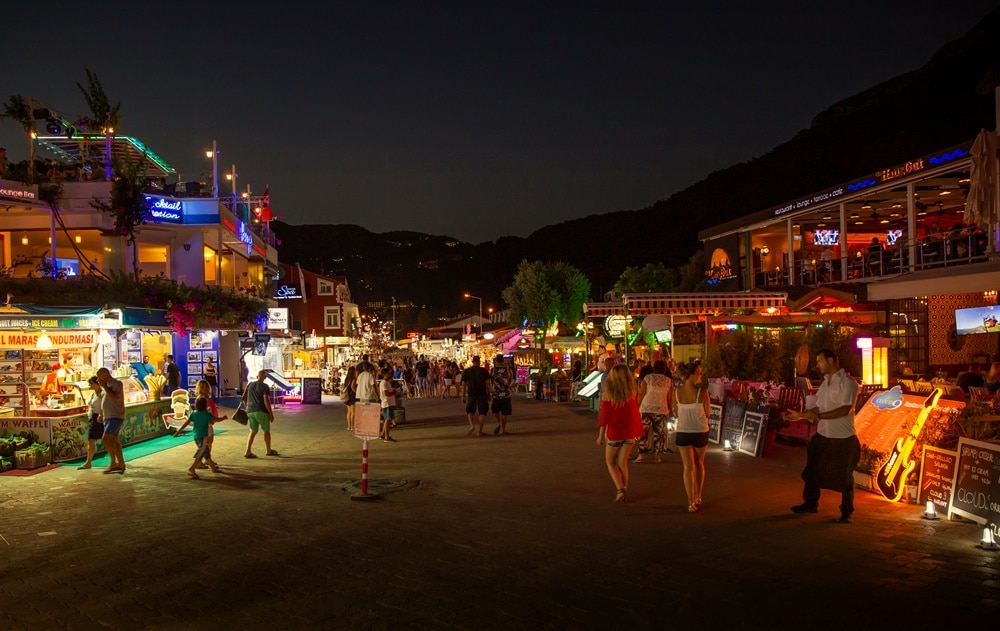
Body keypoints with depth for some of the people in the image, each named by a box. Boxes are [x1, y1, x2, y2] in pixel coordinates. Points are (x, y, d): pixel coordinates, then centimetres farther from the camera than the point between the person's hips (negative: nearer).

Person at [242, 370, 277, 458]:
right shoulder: (264, 387, -10)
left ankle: (248, 452, 1)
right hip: (261, 411, -6)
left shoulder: (250, 385, 10)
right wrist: (271, 413, -11)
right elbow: (266, 401, -16)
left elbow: (244, 398, 15)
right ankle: (268, 450, 21)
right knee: (266, 430, 11)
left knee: (253, 431, 11)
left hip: (250, 411, 6)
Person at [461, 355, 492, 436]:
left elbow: (463, 384, 1)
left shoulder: (466, 371, 1)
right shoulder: (484, 370, -1)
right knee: (482, 412, 8)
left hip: (471, 394, 1)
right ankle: (480, 431, 5)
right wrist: (488, 394, 6)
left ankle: (472, 425, -6)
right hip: (482, 394, -1)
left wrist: (463, 396, 7)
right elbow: (487, 383, -2)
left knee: (470, 411, 18)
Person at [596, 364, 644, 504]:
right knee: (622, 463, 14)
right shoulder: (631, 393, -5)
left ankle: (620, 489, -3)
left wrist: (601, 435, -2)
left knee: (610, 462, 14)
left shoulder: (607, 395, -12)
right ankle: (624, 493, 15)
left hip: (614, 432, -3)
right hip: (629, 433, 3)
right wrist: (637, 431, 11)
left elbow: (604, 417, -10)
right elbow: (635, 413, 0)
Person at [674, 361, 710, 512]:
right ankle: (698, 497, 30)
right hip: (700, 431, -1)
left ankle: (691, 503, 1)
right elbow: (707, 413, -6)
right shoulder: (702, 391, -16)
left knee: (688, 467, 5)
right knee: (699, 463, 20)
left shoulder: (676, 392, -7)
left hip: (683, 432, 1)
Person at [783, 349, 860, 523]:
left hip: (843, 438, -8)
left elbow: (845, 410, -24)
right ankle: (810, 503, 30)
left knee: (844, 476, 5)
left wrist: (818, 416, -28)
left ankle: (846, 511, 20)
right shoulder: (825, 382, 11)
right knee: (812, 470, 14)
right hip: (822, 435, 8)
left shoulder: (847, 382, -15)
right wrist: (800, 415, 3)